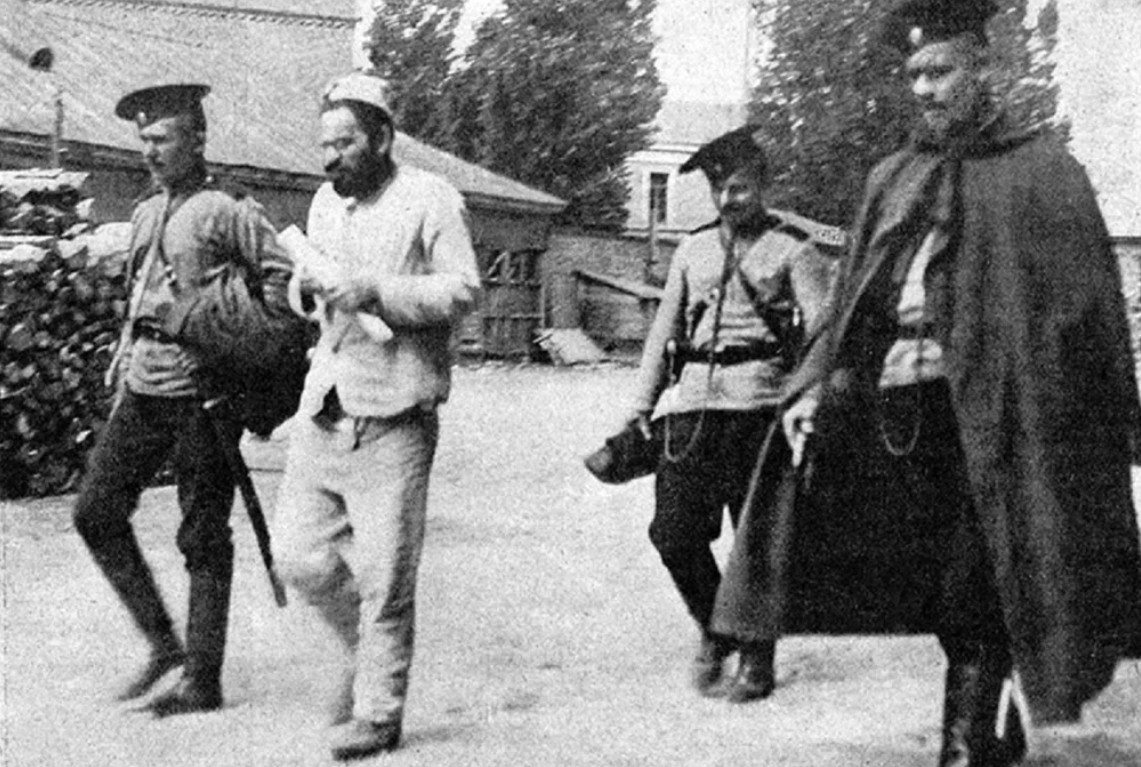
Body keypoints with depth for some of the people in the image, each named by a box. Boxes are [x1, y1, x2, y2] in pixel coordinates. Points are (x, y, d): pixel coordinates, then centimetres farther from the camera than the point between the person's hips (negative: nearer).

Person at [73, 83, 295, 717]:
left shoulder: (229, 212, -7)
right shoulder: (146, 213, 15)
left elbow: (284, 281, -11)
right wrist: (123, 364, 17)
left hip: (201, 391, -8)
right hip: (143, 389, 8)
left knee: (203, 537, 0)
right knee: (96, 510, 4)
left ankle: (203, 681, 9)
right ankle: (162, 643, 16)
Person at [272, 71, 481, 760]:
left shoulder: (431, 200, -5)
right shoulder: (327, 203, 16)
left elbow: (464, 289, -13)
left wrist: (376, 291, -22)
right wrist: (307, 287, 1)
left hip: (394, 416, -6)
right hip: (326, 408, 7)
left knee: (383, 574, -2)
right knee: (301, 554, 6)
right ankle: (366, 652, 31)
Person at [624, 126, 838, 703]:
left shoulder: (793, 250, 5)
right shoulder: (693, 250, 19)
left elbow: (821, 330, -4)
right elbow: (663, 330, 21)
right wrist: (642, 406, 15)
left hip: (757, 400, -4)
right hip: (691, 401, 4)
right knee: (674, 533, -2)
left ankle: (756, 661, 13)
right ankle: (714, 630, 23)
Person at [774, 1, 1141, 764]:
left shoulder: (1039, 169, 1)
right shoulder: (894, 179, 15)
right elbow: (853, 302, 14)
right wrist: (815, 386, 0)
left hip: (987, 408, -5)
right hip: (897, 402, 5)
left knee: (971, 595, -7)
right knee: (939, 590, 10)